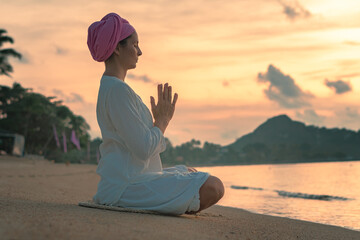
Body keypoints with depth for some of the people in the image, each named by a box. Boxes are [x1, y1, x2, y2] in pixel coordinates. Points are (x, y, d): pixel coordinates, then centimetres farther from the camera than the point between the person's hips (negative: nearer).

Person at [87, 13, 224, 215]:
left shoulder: (110, 86, 16)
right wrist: (163, 120, -5)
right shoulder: (118, 89, -18)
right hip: (126, 186, -11)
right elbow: (144, 148, -22)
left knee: (190, 172, 30)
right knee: (213, 188, -17)